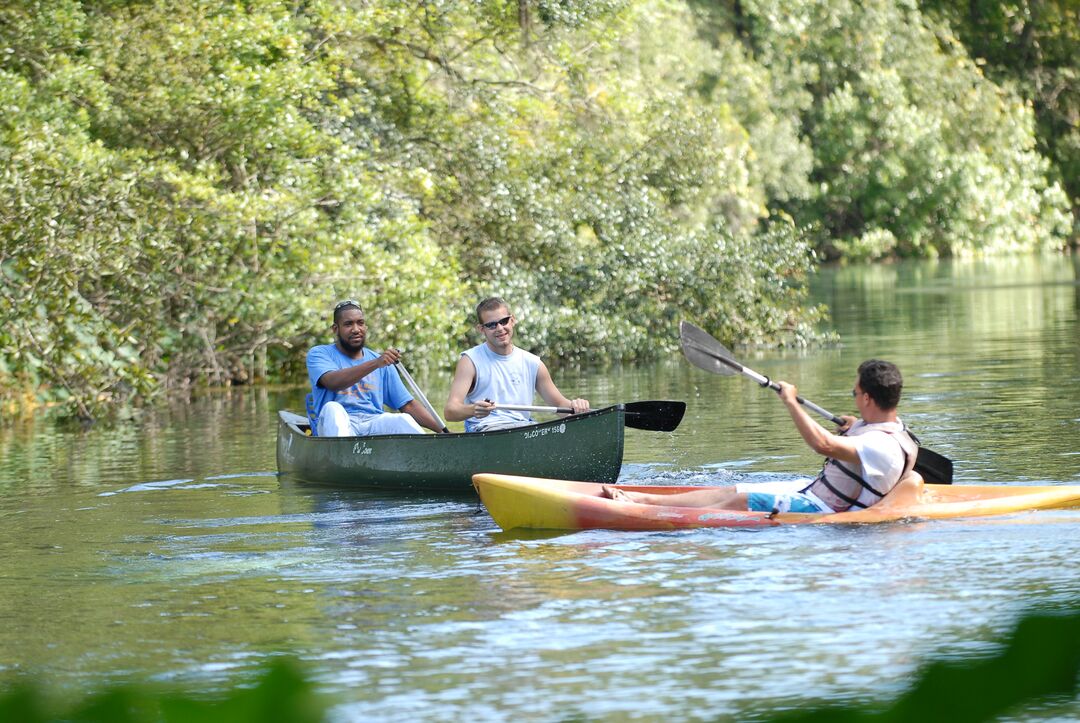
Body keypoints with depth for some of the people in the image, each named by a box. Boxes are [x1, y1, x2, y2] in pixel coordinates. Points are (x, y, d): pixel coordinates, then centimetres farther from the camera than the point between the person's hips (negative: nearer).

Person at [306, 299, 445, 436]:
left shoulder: (383, 364, 21)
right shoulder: (319, 354, 10)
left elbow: (409, 405, 16)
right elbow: (333, 383, -13)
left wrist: (442, 429, 1)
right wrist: (376, 363, -25)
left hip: (374, 424, 3)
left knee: (404, 420, -28)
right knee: (332, 408, -36)